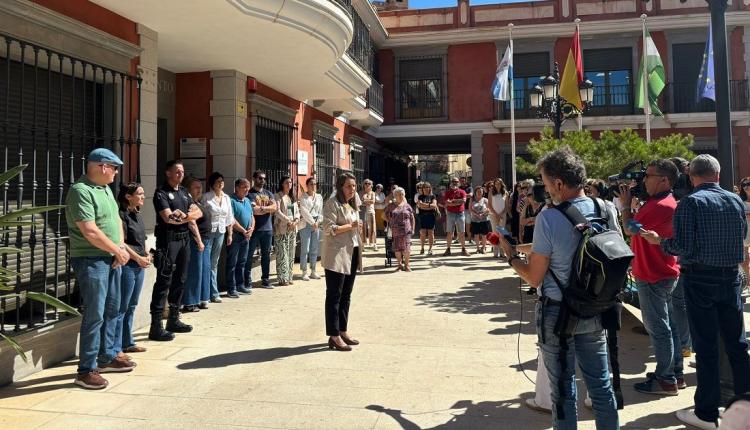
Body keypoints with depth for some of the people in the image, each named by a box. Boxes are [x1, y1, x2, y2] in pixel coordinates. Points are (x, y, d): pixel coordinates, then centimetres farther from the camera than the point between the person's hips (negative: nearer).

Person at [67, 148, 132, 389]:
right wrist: (118, 251, -11)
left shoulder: (106, 189, 14)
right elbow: (90, 232, -22)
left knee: (112, 311, 16)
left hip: (112, 260, 9)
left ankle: (107, 357, 30)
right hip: (91, 261, -9)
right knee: (94, 315, -6)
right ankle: (86, 370, 3)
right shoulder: (81, 191, -15)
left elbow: (117, 220, 18)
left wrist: (121, 247, 2)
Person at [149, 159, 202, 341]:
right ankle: (156, 326, -7)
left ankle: (174, 320, 22)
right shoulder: (161, 193, -6)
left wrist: (185, 215, -11)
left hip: (184, 239, 8)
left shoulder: (184, 192, 17)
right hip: (168, 240, -8)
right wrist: (189, 217, -5)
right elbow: (168, 218, -18)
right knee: (164, 281, -9)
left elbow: (199, 212, 10)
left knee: (180, 281, 12)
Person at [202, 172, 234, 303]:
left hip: (221, 232, 5)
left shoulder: (226, 198, 10)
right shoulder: (206, 197, -6)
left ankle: (213, 293, 15)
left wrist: (230, 234, 11)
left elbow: (229, 218, 13)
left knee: (214, 263, 10)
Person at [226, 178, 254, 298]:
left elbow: (252, 216, 18)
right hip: (235, 235, -8)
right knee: (232, 263, -2)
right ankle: (231, 289, 2)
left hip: (246, 236, 8)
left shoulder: (247, 201, 15)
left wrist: (252, 228, -1)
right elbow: (231, 220, -18)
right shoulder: (231, 201, -12)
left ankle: (240, 285, 25)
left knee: (242, 262, 15)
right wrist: (244, 231, -13)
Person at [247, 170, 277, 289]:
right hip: (254, 229, -5)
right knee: (249, 255, 1)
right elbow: (253, 210, -16)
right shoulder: (249, 194, -4)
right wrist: (268, 209, -5)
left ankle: (265, 280, 18)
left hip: (267, 229, 5)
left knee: (266, 255, 10)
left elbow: (274, 207, -1)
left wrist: (260, 208, -12)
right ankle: (248, 281, 7)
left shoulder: (269, 193, 14)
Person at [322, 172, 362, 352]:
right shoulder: (332, 203, -9)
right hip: (336, 256, -9)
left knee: (346, 295, 13)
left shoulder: (352, 204, 18)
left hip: (351, 254, 9)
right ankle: (334, 337, 0)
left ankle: (342, 331, 23)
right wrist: (351, 225, -18)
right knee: (334, 296, -4)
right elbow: (329, 229, -18)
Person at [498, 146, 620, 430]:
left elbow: (534, 277, -14)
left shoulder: (548, 218, -20)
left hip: (557, 313, -5)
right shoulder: (606, 210, -4)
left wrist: (510, 255, 1)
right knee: (601, 383, 16)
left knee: (563, 388, 9)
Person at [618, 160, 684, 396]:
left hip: (653, 277, -10)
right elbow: (640, 227, 12)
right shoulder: (666, 203, 12)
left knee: (658, 328, -1)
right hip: (665, 274, 11)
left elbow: (631, 229, -17)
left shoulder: (660, 206, -22)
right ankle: (675, 374, 27)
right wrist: (634, 203, 7)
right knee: (669, 326, 17)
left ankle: (666, 380, 8)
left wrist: (625, 204, -4)